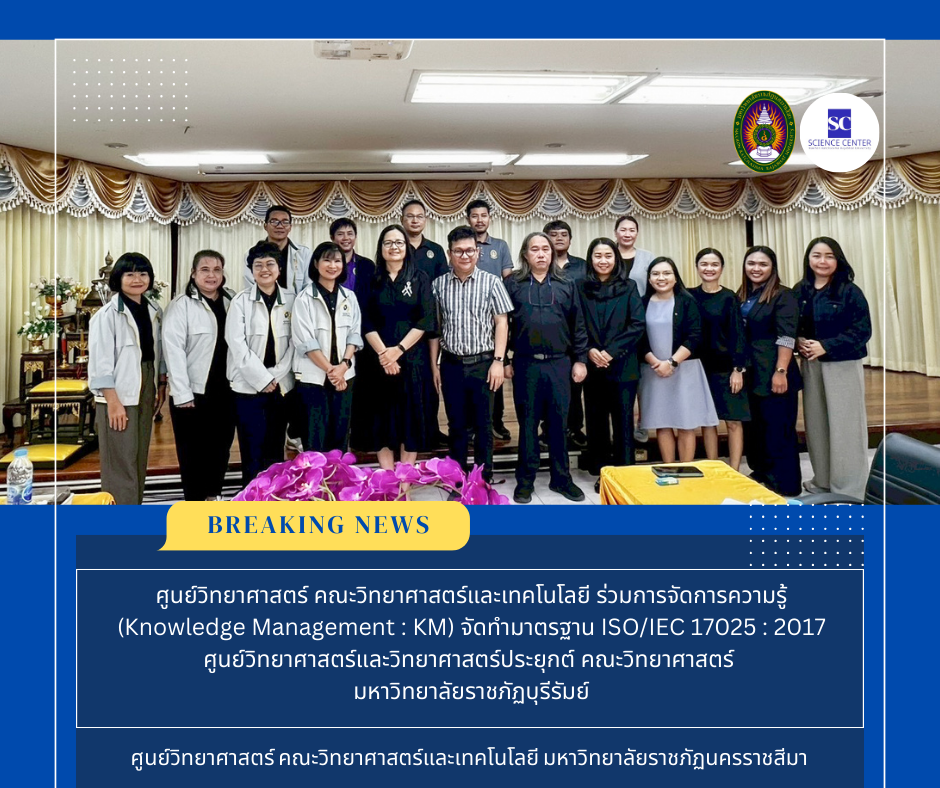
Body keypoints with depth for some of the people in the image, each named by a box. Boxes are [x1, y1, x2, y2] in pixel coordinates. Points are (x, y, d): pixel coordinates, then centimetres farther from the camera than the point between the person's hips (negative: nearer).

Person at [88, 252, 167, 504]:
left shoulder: (154, 311, 8)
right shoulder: (107, 315, -11)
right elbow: (101, 362, -13)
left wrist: (161, 386, 10)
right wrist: (113, 402, -17)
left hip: (146, 390, 7)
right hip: (119, 394, -6)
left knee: (139, 457, 13)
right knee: (120, 461, -4)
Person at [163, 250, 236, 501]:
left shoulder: (231, 301, 8)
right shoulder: (181, 305, -8)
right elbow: (174, 351, -13)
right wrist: (182, 393, -17)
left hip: (225, 390, 5)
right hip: (193, 391, -4)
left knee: (221, 446, 13)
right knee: (193, 451, 6)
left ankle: (214, 494, 30)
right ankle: (194, 501, 19)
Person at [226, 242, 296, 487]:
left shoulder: (292, 300, 5)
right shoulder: (241, 301, -1)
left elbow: (294, 343, 2)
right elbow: (237, 345, -7)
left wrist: (275, 376, -8)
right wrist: (263, 379, -12)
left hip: (281, 384, 2)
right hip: (249, 386, -2)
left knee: (276, 451, 9)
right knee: (253, 452, -1)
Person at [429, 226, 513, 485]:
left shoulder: (491, 282, -2)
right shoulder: (438, 285, 4)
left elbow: (501, 323, -2)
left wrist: (498, 361, -9)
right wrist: (434, 365, 6)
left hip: (483, 363, -2)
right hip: (451, 364, 2)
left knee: (483, 424, 5)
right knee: (456, 425, 9)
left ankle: (484, 479, 17)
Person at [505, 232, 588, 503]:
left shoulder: (566, 285, 8)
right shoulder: (512, 284, 4)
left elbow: (577, 325, 8)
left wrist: (580, 359, 3)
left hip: (559, 363, 1)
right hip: (525, 364, -1)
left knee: (558, 421, 6)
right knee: (528, 422, 6)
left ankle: (561, 478, 18)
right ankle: (525, 480, 16)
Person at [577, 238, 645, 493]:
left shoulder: (629, 287, 3)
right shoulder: (581, 287, 5)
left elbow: (638, 325, -5)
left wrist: (612, 352, -13)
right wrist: (589, 351, -13)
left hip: (622, 365, -1)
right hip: (592, 365, 1)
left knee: (623, 421, 1)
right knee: (596, 421, 6)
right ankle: (601, 474, 16)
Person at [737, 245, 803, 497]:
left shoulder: (783, 295, -8)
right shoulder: (741, 296, 12)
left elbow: (786, 337, -15)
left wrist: (781, 372, -21)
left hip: (773, 374, -7)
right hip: (748, 374, 7)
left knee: (778, 430, 0)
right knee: (753, 428, 15)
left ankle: (785, 486, 10)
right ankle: (760, 478, 29)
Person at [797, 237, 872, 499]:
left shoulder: (850, 291, -8)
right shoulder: (801, 291, 6)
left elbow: (862, 331, -13)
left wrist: (825, 346, -20)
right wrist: (798, 342, -9)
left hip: (842, 365, -5)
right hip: (811, 365, 5)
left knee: (844, 425, 0)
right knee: (816, 423, 10)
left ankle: (848, 488, 10)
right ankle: (823, 480, 25)